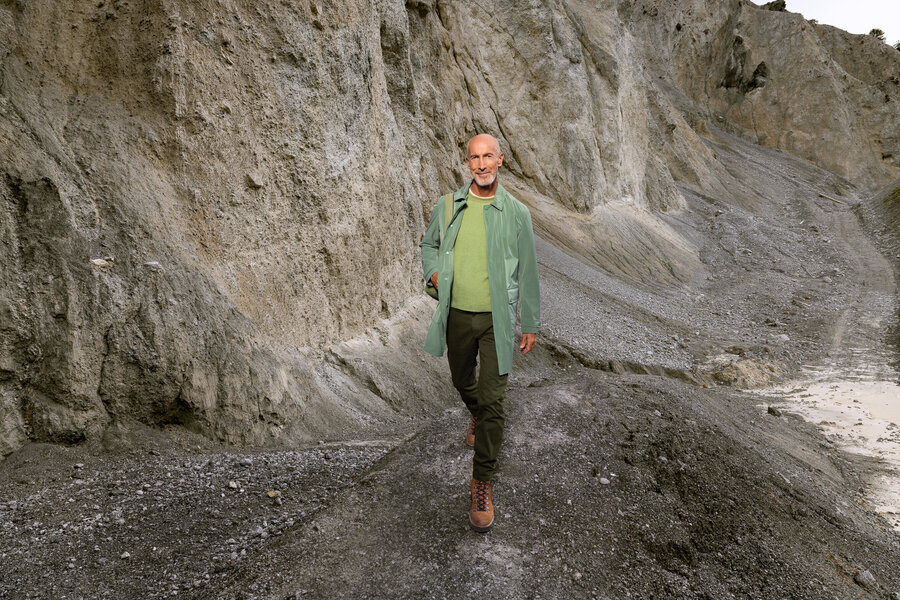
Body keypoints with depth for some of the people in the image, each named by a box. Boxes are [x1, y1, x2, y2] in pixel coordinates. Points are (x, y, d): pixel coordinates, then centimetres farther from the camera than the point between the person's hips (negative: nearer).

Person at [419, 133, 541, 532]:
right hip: (457, 315, 3)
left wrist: (532, 324, 4)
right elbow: (428, 244, 18)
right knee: (463, 383, 22)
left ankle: (482, 484, 7)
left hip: (497, 319, -3)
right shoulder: (448, 206, 0)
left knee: (492, 401, -6)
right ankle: (478, 416, 58)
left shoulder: (516, 212, -6)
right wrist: (433, 272, -4)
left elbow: (528, 272, 1)